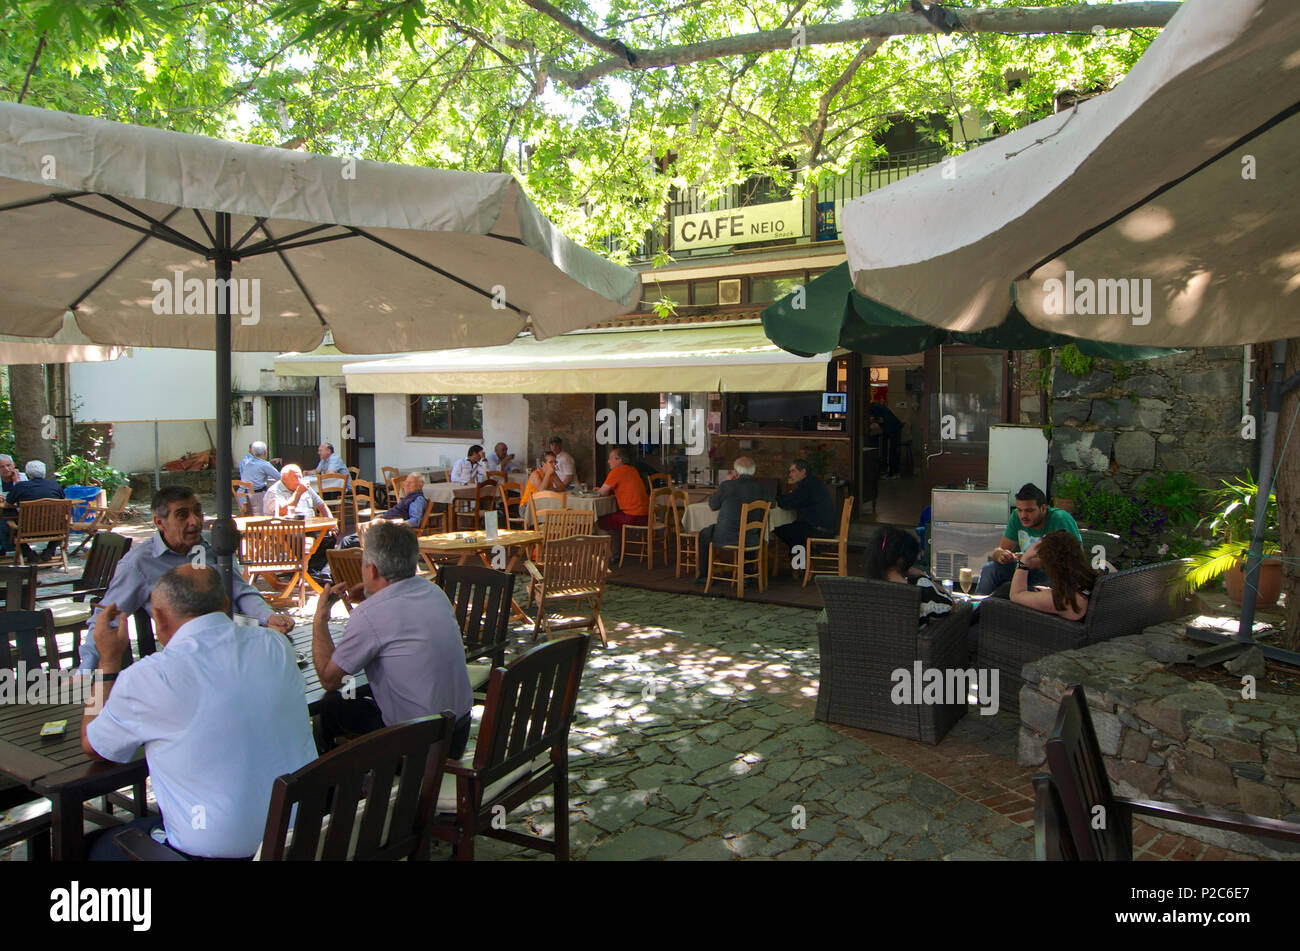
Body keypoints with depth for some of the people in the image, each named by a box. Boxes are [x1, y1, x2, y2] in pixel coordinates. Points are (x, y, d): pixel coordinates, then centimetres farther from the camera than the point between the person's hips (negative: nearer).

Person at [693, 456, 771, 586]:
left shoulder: (727, 485, -12)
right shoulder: (761, 487, -4)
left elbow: (712, 505, 3)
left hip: (726, 537, -3)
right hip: (751, 539, 3)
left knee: (703, 534, 25)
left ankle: (703, 576, 31)